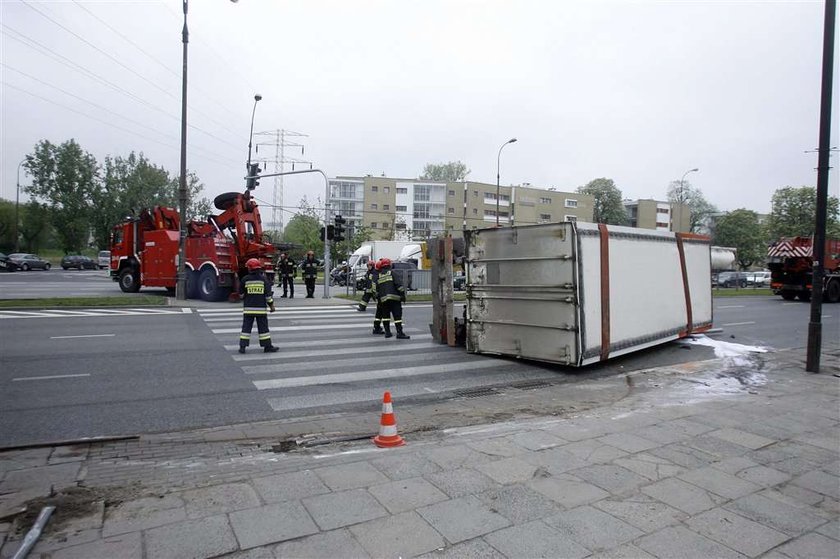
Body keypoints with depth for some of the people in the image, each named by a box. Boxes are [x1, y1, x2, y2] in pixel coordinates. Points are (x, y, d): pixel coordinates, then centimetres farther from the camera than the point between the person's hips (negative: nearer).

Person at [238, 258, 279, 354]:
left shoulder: (245, 279, -3)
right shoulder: (263, 279, -4)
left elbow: (241, 293, 6)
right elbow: (268, 294, -4)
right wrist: (271, 305, 5)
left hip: (248, 308, 0)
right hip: (261, 308, 0)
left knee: (246, 327, 6)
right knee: (263, 327, 6)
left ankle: (242, 346, 5)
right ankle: (267, 346, 9)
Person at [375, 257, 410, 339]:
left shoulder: (378, 276, 13)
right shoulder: (392, 273, -1)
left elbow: (377, 290, 16)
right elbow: (399, 284, -9)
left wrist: (378, 297, 26)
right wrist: (403, 295, -6)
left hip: (383, 299, 5)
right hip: (394, 298, -5)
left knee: (385, 315, 16)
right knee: (397, 315, -5)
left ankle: (387, 332, 17)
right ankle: (400, 333, -9)